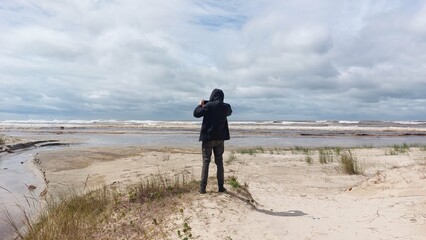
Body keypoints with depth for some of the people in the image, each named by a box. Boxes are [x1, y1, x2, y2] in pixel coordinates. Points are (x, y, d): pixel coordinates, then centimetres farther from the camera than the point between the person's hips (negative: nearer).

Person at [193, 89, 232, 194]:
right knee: (219, 162, 11)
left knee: (206, 162, 2)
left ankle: (202, 187, 0)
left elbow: (196, 113, -11)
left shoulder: (209, 105, -12)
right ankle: (221, 186, 14)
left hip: (208, 137, -3)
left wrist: (200, 105, 7)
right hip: (220, 138, 3)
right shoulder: (226, 107, 2)